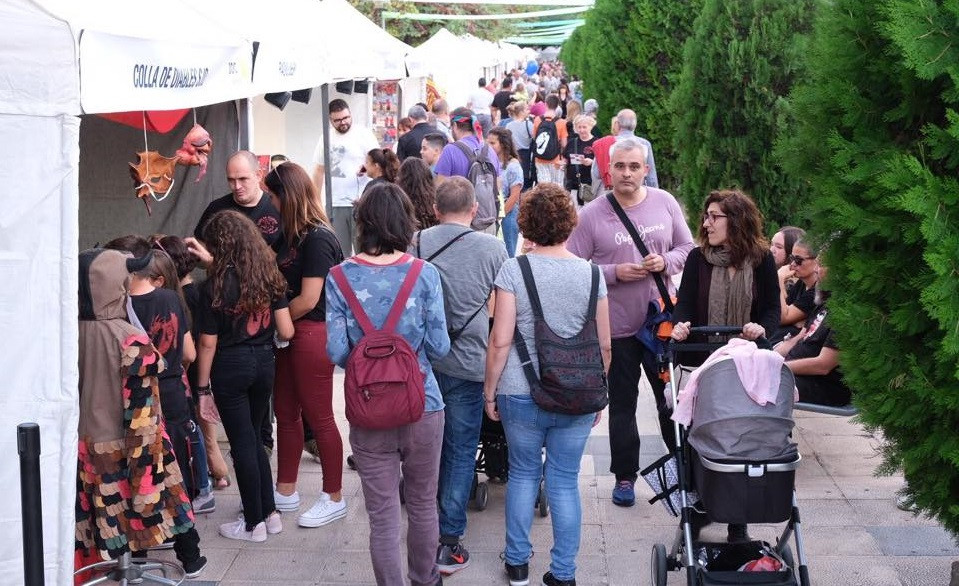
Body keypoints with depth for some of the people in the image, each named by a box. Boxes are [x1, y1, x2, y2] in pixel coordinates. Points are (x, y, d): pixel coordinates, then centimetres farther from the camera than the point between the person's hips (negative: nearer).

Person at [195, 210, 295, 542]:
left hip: (231, 367, -5)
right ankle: (270, 514, 24)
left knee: (242, 443, 5)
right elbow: (286, 331, -2)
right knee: (254, 438, 19)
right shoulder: (270, 278, -1)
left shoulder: (215, 286, -14)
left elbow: (208, 344, -11)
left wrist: (203, 389, -3)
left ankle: (254, 524, 13)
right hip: (264, 363, 5)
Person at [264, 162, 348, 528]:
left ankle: (334, 498, 14)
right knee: (286, 414, 16)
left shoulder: (317, 239, -17)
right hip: (290, 334, 9)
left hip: (311, 333, -9)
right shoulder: (294, 235, 11)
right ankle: (285, 492, 28)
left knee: (318, 417, 1)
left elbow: (308, 299, -20)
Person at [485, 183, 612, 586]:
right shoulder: (591, 274, -1)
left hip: (522, 396, -1)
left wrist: (490, 391, 1)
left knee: (523, 473, 16)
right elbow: (605, 345, 3)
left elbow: (500, 341, -10)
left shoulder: (513, 270, -8)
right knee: (565, 481, 11)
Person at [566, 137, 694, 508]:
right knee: (622, 406, 11)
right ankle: (625, 476, 24)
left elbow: (687, 248, 8)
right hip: (617, 326, -2)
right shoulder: (590, 215, -8)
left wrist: (666, 262, -12)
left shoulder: (665, 203, 0)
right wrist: (616, 273, -20)